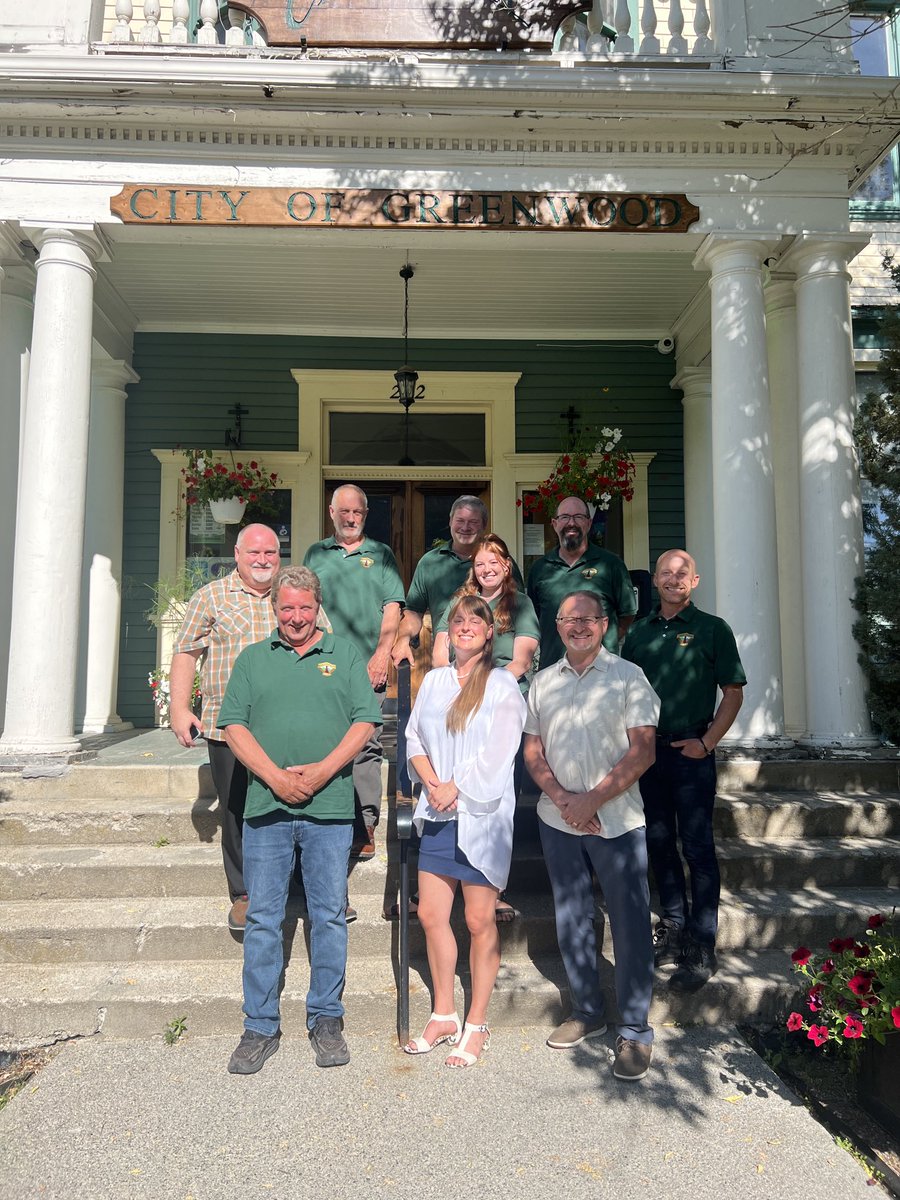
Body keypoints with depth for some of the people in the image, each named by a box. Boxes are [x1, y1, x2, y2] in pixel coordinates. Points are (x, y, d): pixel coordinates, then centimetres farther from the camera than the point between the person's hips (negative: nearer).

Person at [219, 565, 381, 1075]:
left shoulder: (345, 654, 8)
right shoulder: (252, 659, 12)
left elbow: (365, 721, 0)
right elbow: (235, 725, 4)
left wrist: (320, 772, -11)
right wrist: (275, 776, -10)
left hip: (329, 809, -1)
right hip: (266, 806, 1)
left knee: (330, 916, 7)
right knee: (263, 919, 6)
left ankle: (326, 1020, 22)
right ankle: (261, 1026, 19)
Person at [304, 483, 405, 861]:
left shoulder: (381, 554, 11)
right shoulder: (315, 554, 16)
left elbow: (392, 609, 4)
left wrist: (381, 655, -8)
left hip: (367, 668, -1)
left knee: (366, 747, -3)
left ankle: (364, 828, 2)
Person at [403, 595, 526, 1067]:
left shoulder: (502, 685, -3)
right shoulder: (433, 680, 12)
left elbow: (498, 753, -10)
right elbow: (414, 737, 9)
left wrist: (454, 788, -10)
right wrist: (432, 784, -6)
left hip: (481, 813, -5)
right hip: (437, 814, 5)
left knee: (479, 920, 2)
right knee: (431, 914, 8)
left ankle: (476, 1025, 17)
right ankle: (443, 1016, 26)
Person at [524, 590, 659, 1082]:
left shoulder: (627, 676, -3)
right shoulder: (542, 682, 9)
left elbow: (643, 750, -9)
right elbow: (532, 749, 9)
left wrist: (593, 799, -15)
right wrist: (562, 797, -8)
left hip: (616, 820, -4)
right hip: (557, 820, 4)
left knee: (630, 923, 0)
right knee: (571, 921, 13)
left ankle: (634, 1031, 14)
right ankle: (587, 1013, 30)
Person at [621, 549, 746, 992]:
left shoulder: (711, 629, 0)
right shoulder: (639, 632, 11)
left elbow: (733, 693, -2)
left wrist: (707, 742, -10)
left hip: (692, 752, -4)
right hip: (647, 751, 5)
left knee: (698, 848, -3)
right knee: (659, 844, 12)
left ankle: (701, 951, 5)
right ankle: (673, 930, 27)